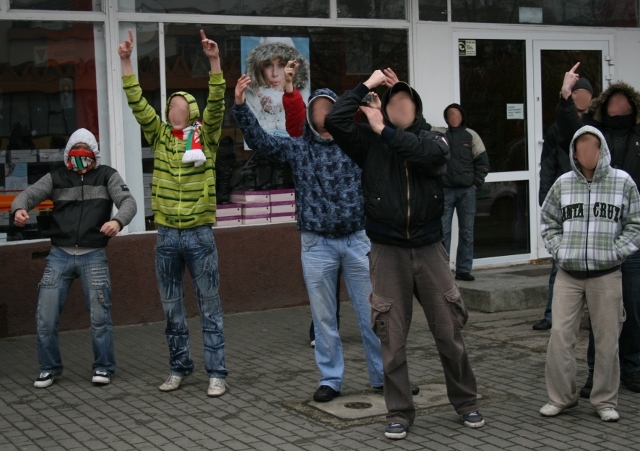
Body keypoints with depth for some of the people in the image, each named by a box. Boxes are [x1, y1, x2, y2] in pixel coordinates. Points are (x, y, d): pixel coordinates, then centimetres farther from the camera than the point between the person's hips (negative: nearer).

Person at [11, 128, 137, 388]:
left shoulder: (107, 176, 7)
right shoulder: (56, 178, 11)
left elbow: (128, 201, -4)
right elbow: (29, 194, 0)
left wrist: (118, 221, -27)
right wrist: (19, 209, -24)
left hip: (93, 256, -2)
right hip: (59, 255, 2)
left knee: (100, 315, -2)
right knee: (45, 316, 0)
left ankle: (103, 367, 15)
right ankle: (49, 368, 17)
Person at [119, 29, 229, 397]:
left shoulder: (205, 134, 1)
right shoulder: (159, 136, 8)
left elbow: (217, 103, -13)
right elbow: (138, 104, 0)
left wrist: (215, 61, -24)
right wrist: (127, 62, -8)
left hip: (200, 233, -3)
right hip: (167, 235, 3)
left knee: (210, 307, 1)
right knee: (172, 308, 11)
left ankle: (217, 373, 6)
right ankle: (180, 368, 23)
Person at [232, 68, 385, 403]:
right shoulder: (297, 149, 7)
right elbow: (259, 140, 0)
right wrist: (240, 105, -13)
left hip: (358, 239, 0)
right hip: (317, 245, 1)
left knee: (371, 311, 5)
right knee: (323, 316, 7)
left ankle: (383, 375, 17)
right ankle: (330, 379, 18)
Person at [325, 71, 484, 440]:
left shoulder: (434, 140, 4)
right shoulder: (370, 142, 3)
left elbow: (426, 153, -19)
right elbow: (336, 121, -11)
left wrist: (384, 130, -17)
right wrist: (367, 86, -4)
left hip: (429, 249, 0)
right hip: (388, 252, 0)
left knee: (450, 333, 8)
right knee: (393, 339, 5)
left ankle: (466, 402, 26)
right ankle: (400, 413, 17)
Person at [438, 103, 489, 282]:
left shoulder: (471, 136, 7)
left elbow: (482, 161, 8)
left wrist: (476, 183, -1)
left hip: (467, 191, 2)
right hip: (444, 190, -2)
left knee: (467, 232, 5)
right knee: (443, 231, -1)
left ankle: (463, 269, 12)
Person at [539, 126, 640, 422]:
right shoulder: (563, 184, 5)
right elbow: (549, 221, 15)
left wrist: (615, 252, -6)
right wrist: (558, 250, 1)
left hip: (606, 275, -1)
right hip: (568, 274, 1)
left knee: (607, 340, 5)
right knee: (560, 335, -2)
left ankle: (605, 400, 21)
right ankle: (561, 397, 14)